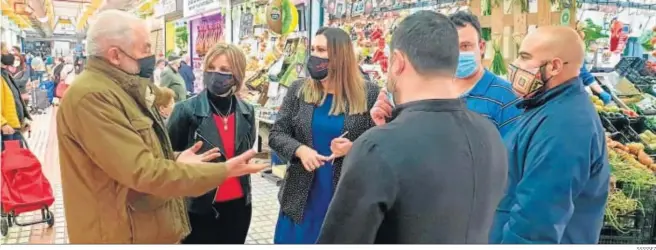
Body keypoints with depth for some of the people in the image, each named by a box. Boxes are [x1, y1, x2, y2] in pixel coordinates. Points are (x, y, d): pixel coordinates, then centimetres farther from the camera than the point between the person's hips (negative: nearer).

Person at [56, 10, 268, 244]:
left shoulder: (120, 90, 10)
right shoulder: (92, 96, -23)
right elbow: (142, 171, -27)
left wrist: (175, 160, 2)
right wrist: (223, 171, -22)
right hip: (124, 233, -9)